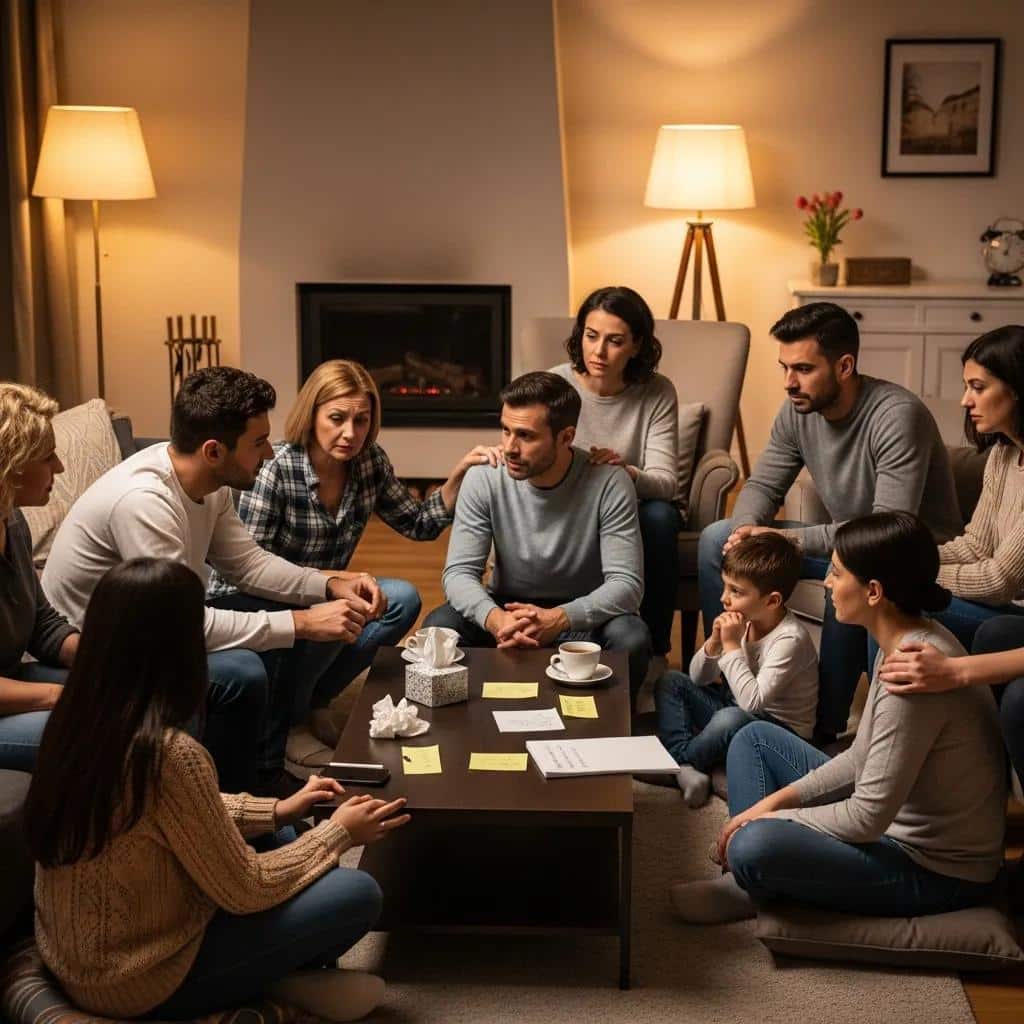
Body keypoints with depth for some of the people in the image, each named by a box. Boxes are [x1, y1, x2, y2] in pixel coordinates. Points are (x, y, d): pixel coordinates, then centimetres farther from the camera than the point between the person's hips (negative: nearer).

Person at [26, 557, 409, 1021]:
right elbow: (246, 892, -18)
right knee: (358, 894, -5)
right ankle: (287, 981, 17)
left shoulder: (77, 718, -5)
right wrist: (338, 833, -4)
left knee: (277, 840, 19)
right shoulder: (169, 754, -30)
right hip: (136, 981, -8)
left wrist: (278, 811, 11)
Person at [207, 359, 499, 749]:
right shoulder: (275, 469, -22)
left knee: (402, 600, -16)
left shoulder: (370, 462, -5)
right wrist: (334, 579, -29)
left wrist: (459, 474, -8)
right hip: (247, 602, -6)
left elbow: (419, 525, 7)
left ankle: (312, 702, -5)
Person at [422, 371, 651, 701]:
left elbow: (626, 583, -22)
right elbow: (459, 572, -14)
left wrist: (559, 619, -40)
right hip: (507, 608, 2)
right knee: (438, 628, -25)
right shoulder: (483, 479, -13)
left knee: (631, 639, -32)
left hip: (582, 615, -2)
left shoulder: (609, 483, -19)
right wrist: (495, 619, -37)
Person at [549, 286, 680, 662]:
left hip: (638, 508, 0)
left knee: (659, 516, -33)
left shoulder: (657, 393, -11)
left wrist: (628, 473, -43)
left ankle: (655, 651, -18)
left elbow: (665, 482, -19)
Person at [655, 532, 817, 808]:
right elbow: (699, 679, 4)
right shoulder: (743, 621, -3)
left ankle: (680, 761, -9)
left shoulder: (790, 639, -25)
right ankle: (684, 768, -18)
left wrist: (732, 646, -27)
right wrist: (714, 642, -16)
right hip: (735, 708, 9)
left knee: (731, 719, -38)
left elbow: (753, 701, -33)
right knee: (670, 682, 1)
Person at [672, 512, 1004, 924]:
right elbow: (863, 758, 9)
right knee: (755, 737, 15)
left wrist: (771, 819, -13)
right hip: (895, 820, 10)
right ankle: (749, 885, 8)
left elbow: (869, 819, -26)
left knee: (754, 847, -31)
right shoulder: (909, 641, 1)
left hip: (937, 870, -10)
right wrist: (776, 800, 1)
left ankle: (753, 881, 4)